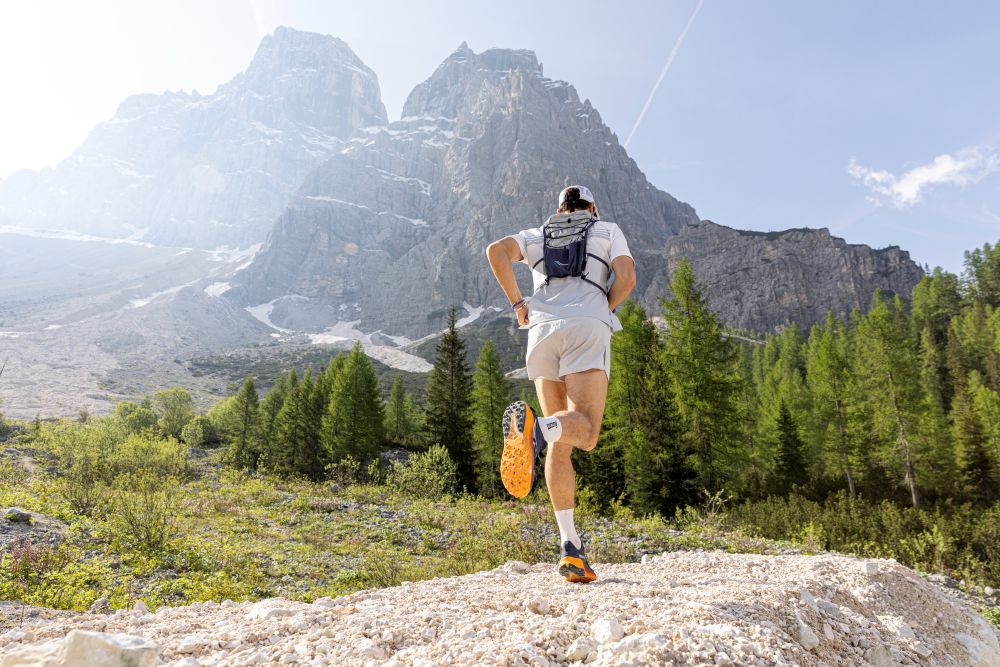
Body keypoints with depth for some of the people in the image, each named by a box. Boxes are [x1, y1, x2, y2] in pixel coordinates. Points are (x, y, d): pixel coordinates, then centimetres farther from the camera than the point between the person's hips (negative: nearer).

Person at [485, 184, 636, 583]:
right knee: (585, 431, -15)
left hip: (542, 331, 3)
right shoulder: (608, 230, 22)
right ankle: (537, 428, -50)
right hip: (587, 330, -3)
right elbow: (627, 278, 3)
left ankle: (570, 548, -3)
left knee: (560, 444, 4)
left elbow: (496, 250, 5)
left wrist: (516, 303, 10)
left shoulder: (538, 235, 27)